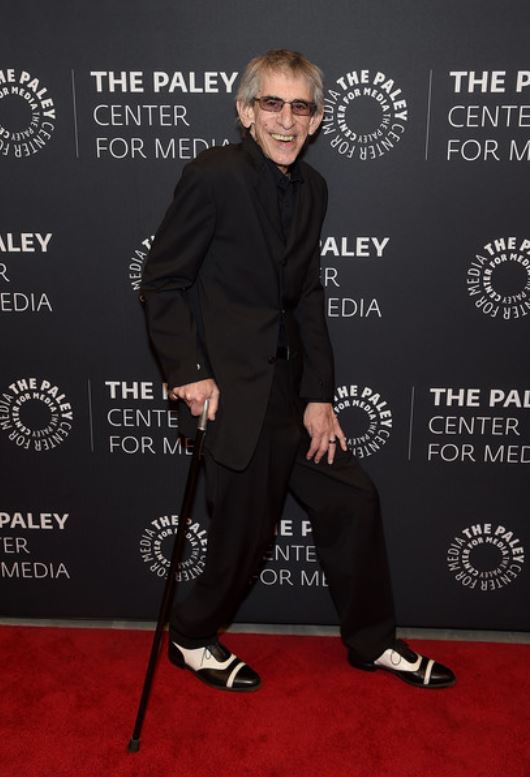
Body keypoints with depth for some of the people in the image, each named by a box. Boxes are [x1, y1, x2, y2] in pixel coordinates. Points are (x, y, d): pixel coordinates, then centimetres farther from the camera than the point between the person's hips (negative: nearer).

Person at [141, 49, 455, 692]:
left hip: (289, 388, 8)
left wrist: (319, 395, 2)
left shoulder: (311, 188, 8)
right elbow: (162, 283, -10)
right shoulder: (214, 175, -13)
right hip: (231, 393, -7)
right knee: (246, 533, 4)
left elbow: (307, 295, 7)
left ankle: (372, 642, 34)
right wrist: (189, 373, -18)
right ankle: (191, 638, 34)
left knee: (353, 500, 13)